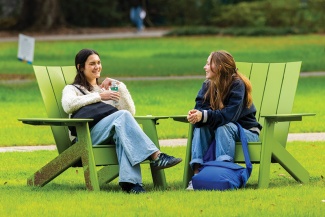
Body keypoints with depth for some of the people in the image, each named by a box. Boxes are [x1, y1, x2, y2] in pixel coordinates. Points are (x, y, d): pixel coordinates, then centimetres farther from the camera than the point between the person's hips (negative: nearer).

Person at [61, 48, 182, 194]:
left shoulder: (103, 88, 36)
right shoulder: (72, 89, 20)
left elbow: (130, 110, 22)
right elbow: (68, 105, -8)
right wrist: (99, 96, -9)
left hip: (112, 131, 4)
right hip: (87, 135, -4)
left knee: (122, 133, -36)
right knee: (123, 116, -31)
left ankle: (130, 181, -56)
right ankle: (156, 156, -43)